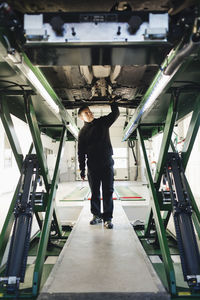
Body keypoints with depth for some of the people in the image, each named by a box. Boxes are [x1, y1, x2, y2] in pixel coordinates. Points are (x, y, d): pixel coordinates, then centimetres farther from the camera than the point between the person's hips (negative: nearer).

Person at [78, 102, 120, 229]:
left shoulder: (102, 122, 9)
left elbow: (116, 113, 6)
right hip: (92, 165, 1)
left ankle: (108, 218, 0)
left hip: (107, 162, 0)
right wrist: (82, 169, 0)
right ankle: (96, 215, 18)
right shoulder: (83, 132, 7)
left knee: (108, 191, -3)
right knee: (95, 191, 6)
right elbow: (81, 152, 5)